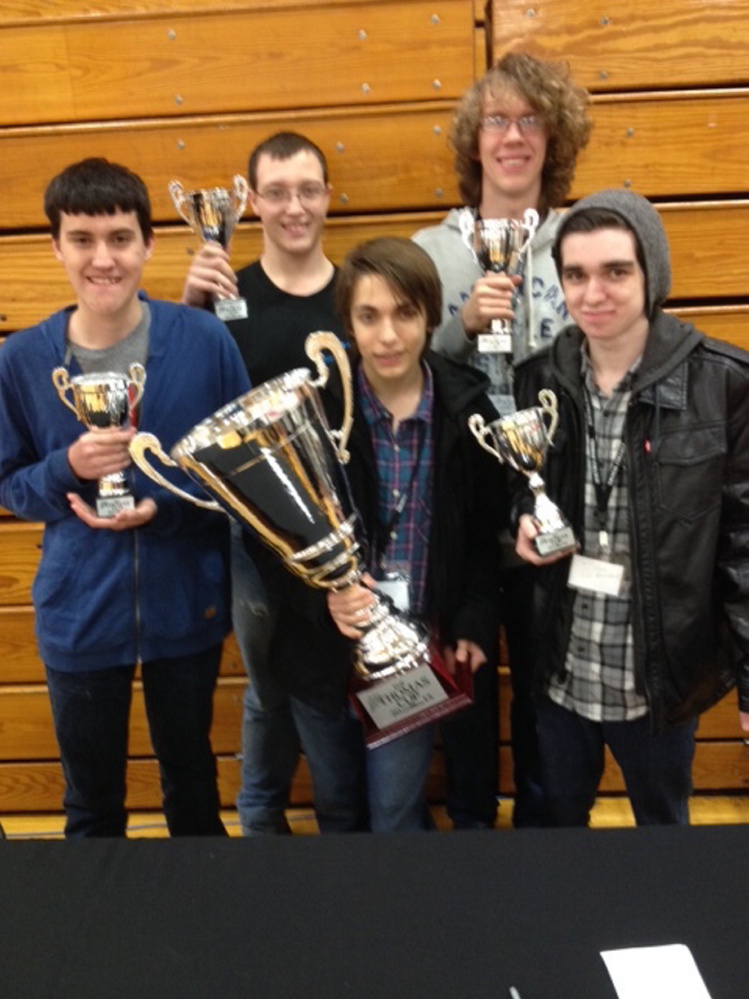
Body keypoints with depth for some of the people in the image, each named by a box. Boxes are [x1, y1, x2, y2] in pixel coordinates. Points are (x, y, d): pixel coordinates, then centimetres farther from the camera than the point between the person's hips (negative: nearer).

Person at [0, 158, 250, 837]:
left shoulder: (205, 340, -11)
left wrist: (166, 506, -19)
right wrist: (69, 467, -19)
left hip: (187, 603, 0)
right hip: (78, 613, 0)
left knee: (192, 781, 23)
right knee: (92, 805, 18)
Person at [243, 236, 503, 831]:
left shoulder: (467, 409, -6)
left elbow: (485, 530, 3)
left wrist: (474, 626, -5)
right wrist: (321, 598, -23)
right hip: (321, 651, 1)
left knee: (397, 820, 9)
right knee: (338, 811, 21)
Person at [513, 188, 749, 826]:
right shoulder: (540, 377, -2)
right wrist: (525, 524, -11)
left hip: (661, 675, -3)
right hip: (560, 669, 3)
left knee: (663, 818, 22)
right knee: (557, 817, 23)